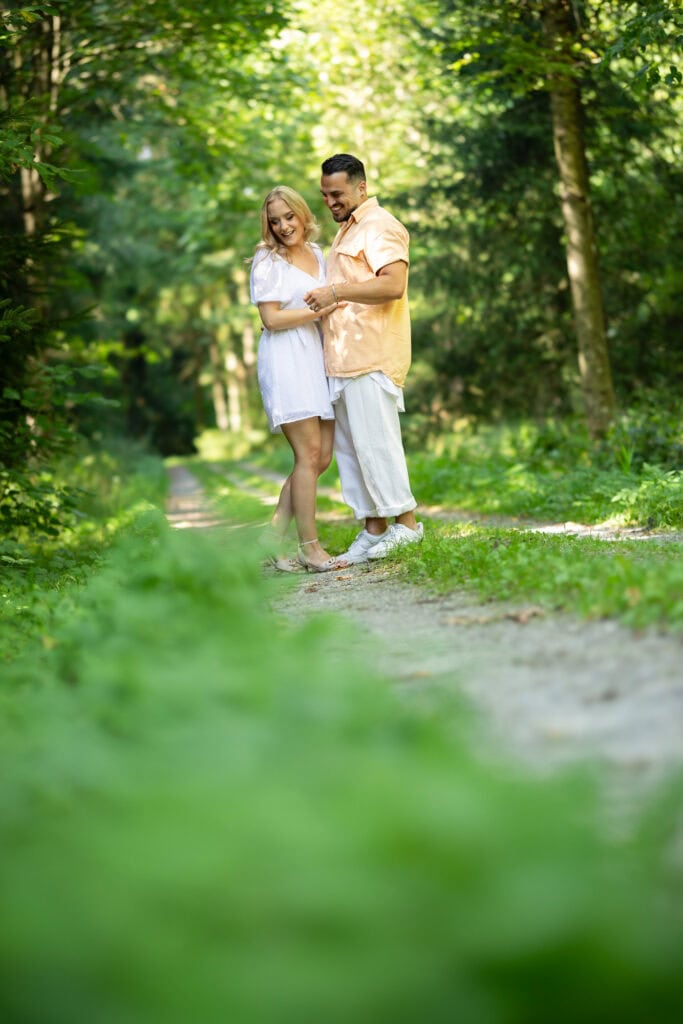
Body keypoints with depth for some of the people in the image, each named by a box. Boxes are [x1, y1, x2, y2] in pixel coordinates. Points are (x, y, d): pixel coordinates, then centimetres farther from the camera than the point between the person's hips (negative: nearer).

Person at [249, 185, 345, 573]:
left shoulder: (317, 253, 16)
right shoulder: (267, 260, -3)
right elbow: (271, 319, -10)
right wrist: (316, 312, -17)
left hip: (316, 358, 7)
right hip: (285, 359, -7)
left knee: (323, 456, 2)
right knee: (309, 453, -11)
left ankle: (274, 537, 8)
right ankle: (309, 547, -5)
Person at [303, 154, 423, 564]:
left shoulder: (380, 226, -6)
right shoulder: (347, 231, 25)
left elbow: (392, 284, -21)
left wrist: (335, 291, -22)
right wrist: (326, 300, 20)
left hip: (372, 356, -10)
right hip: (345, 357, 10)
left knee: (373, 440, -10)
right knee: (349, 445, 7)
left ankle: (405, 522, -2)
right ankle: (373, 530, 10)